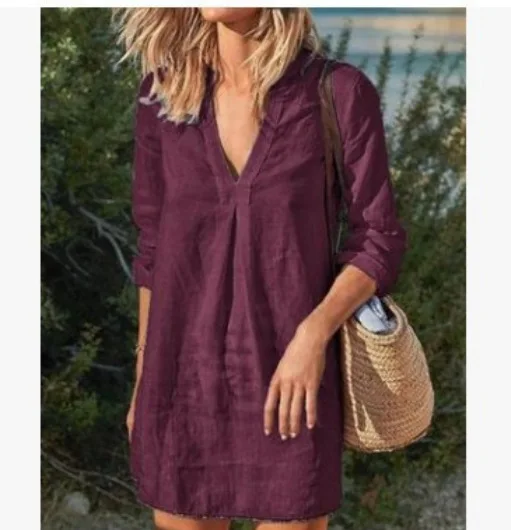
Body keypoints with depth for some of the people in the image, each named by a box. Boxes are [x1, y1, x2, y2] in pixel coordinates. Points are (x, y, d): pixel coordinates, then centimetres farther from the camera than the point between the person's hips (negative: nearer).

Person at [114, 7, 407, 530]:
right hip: (184, 374, 3)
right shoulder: (161, 92, 2)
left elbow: (379, 240, -3)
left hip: (289, 382, -3)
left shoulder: (340, 92, -8)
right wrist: (143, 380, 10)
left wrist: (314, 333, -19)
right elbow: (155, 247, 8)